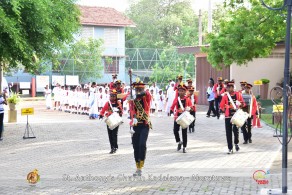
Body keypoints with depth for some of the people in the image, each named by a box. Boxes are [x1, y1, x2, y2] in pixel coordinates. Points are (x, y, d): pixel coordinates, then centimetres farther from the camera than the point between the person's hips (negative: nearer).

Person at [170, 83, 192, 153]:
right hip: (177, 116, 1)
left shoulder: (187, 99, -1)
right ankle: (179, 142, 17)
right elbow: (173, 106, 8)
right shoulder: (176, 99, 3)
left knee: (184, 132, 2)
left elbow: (191, 106, 2)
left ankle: (184, 147, 10)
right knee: (175, 130, -9)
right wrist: (171, 110, -12)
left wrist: (188, 108, -21)